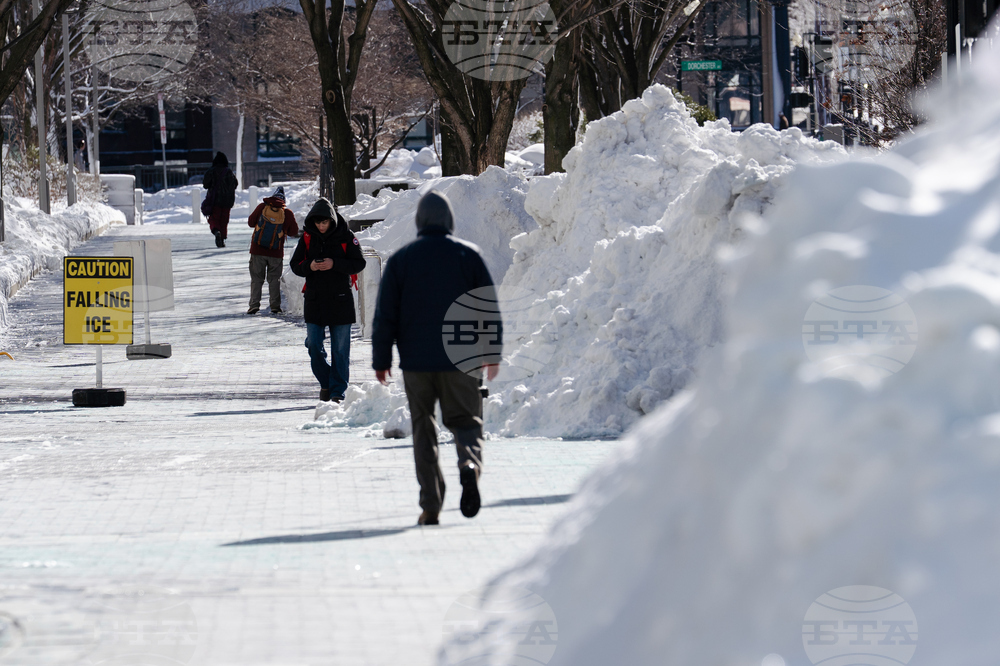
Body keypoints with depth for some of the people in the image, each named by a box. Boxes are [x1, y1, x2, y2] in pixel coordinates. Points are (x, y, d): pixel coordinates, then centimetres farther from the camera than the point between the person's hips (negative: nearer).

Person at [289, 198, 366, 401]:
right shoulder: (307, 237, 2)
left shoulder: (345, 236, -5)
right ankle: (325, 382, 20)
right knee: (314, 345, 1)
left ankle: (338, 390, 8)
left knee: (340, 349, 1)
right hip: (314, 300, 2)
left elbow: (359, 263, -6)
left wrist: (334, 264, -21)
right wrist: (309, 266, -17)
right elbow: (295, 265, 5)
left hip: (341, 300, -2)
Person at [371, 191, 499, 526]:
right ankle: (470, 464, -26)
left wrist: (381, 360, 7)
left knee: (423, 429, 9)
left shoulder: (400, 260, 0)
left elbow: (385, 316, -1)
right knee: (466, 421, 8)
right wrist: (492, 353, 14)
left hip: (416, 361, 0)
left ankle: (431, 507, 3)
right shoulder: (469, 255, 1)